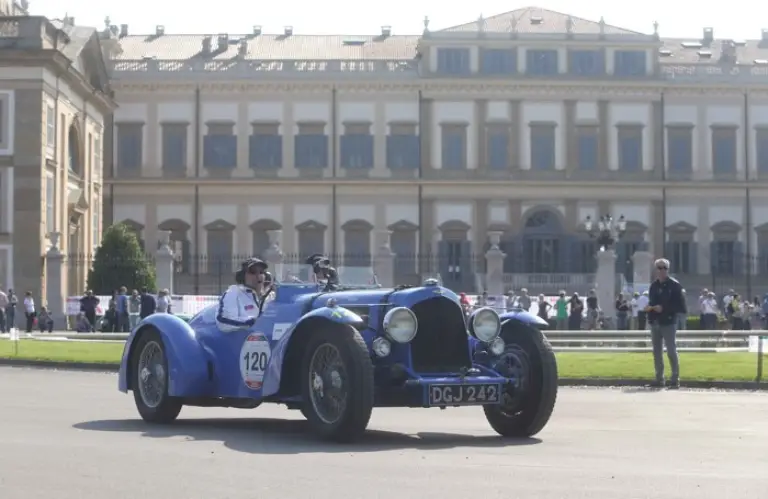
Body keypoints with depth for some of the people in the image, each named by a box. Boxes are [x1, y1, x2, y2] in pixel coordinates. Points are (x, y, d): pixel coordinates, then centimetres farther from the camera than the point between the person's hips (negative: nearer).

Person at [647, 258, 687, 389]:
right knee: (657, 352, 9)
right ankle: (659, 379, 16)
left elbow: (680, 305, -10)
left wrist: (664, 308, -17)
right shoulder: (654, 285, 13)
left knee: (671, 351, -7)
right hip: (655, 323, 6)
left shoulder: (674, 285, -5)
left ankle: (675, 379, -4)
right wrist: (650, 307, 2)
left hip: (668, 322, -6)